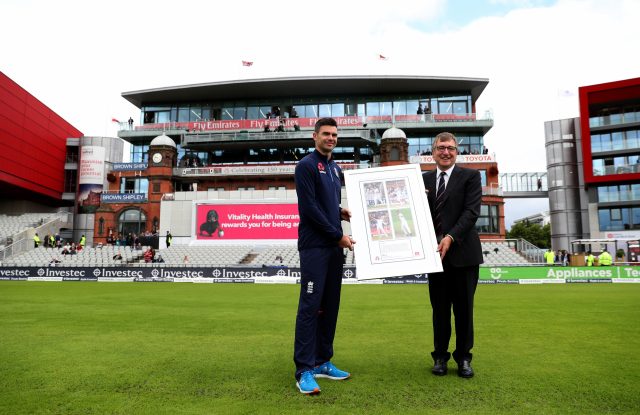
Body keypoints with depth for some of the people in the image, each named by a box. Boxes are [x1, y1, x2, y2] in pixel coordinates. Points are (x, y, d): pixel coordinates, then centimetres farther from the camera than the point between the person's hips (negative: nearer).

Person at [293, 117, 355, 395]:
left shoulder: (335, 168, 17)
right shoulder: (306, 166, -6)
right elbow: (309, 207, -14)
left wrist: (341, 212, 3)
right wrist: (338, 235, -12)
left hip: (334, 246, 8)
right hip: (314, 246, -8)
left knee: (330, 305, 10)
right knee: (310, 305, -7)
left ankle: (322, 362, 20)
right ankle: (304, 370, 1)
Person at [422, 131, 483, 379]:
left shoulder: (470, 176, 2)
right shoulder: (424, 179, 11)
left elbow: (471, 211, -9)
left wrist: (451, 237, -20)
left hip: (463, 252, -2)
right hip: (435, 252, 2)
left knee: (464, 308, 7)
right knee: (439, 307, 9)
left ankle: (463, 358, 22)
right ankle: (440, 356, 22)